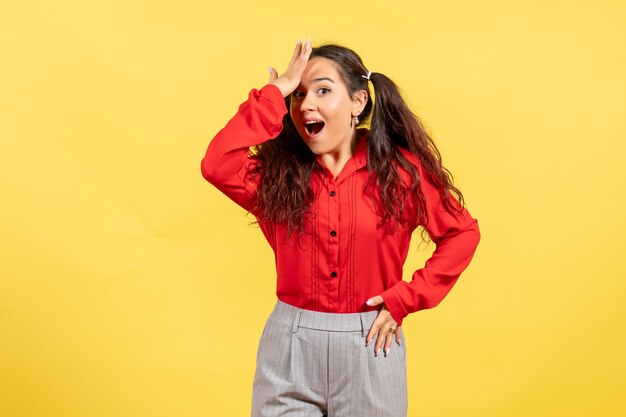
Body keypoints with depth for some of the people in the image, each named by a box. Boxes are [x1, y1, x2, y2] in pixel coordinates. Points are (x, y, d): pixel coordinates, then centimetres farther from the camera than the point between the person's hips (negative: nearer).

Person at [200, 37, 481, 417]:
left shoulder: (402, 170, -4)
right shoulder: (278, 172, -2)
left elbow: (463, 233, 3)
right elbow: (217, 167, -22)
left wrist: (405, 299, -5)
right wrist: (275, 93, -15)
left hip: (369, 345, 0)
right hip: (289, 344, 1)